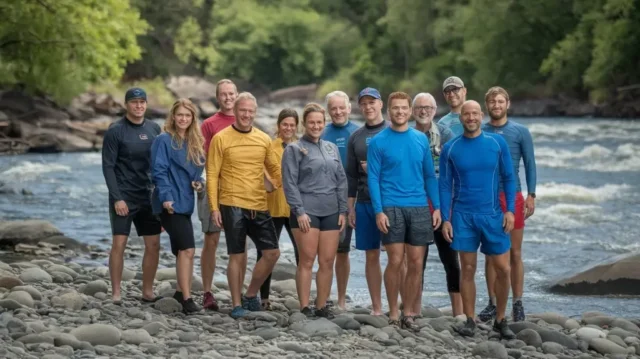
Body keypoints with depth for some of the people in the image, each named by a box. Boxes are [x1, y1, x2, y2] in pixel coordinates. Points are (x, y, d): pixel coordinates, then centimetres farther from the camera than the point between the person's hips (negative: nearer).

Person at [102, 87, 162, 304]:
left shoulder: (154, 129, 9)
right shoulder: (115, 131, -6)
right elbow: (108, 167, -9)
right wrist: (117, 198, -15)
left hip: (148, 196, 5)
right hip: (123, 197, -5)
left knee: (153, 245, 4)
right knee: (119, 244, -6)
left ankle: (147, 292, 13)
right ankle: (116, 294, -1)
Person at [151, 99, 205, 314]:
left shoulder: (195, 143, 15)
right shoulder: (164, 140, -6)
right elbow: (159, 171, -12)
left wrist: (198, 183, 1)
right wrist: (166, 196, -21)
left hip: (185, 203, 8)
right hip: (170, 203, -8)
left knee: (182, 251, 12)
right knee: (187, 249, -16)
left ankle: (180, 293, 21)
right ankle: (186, 299, -18)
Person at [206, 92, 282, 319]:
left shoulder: (264, 140, 9)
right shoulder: (221, 139, -3)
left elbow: (275, 170, 17)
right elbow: (212, 175, -3)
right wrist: (214, 208, -8)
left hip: (259, 206, 4)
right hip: (232, 205, -4)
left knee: (272, 252, 3)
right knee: (237, 256, 0)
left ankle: (250, 295, 21)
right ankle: (237, 305, 11)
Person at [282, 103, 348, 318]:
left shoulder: (332, 149, 17)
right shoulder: (294, 149, 2)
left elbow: (341, 181, 16)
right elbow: (289, 183, -4)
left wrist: (343, 211, 8)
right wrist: (299, 211, -12)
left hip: (331, 212, 4)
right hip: (306, 211, -4)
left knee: (327, 262, 3)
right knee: (307, 260, -5)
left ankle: (322, 307, 10)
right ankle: (305, 308, -1)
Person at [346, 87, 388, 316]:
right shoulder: (355, 138, 12)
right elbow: (351, 176, 14)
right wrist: (350, 207, 10)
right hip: (365, 203, 4)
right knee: (371, 256, 6)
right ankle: (376, 308, 12)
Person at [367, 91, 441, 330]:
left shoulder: (421, 139, 10)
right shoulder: (378, 142, 0)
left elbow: (430, 175, 12)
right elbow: (373, 178, -3)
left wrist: (436, 207, 5)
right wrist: (379, 211, -11)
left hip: (419, 207, 3)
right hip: (391, 208, -3)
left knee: (416, 263, 3)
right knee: (395, 261, -4)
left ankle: (409, 312, 13)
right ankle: (394, 313, 7)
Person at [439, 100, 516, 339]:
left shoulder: (497, 143, 1)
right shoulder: (450, 148, 0)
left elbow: (508, 178, 4)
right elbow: (445, 185, 3)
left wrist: (510, 210, -4)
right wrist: (445, 219, -2)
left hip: (492, 215, 1)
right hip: (463, 216, 0)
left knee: (503, 269, 0)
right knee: (468, 270, 2)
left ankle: (500, 320, 14)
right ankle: (470, 321, 10)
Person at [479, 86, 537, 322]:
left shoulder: (520, 132, 3)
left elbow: (530, 164, 3)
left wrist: (531, 195, -5)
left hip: (512, 197, -1)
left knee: (515, 253, 1)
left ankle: (517, 303, 6)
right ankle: (493, 303, 10)